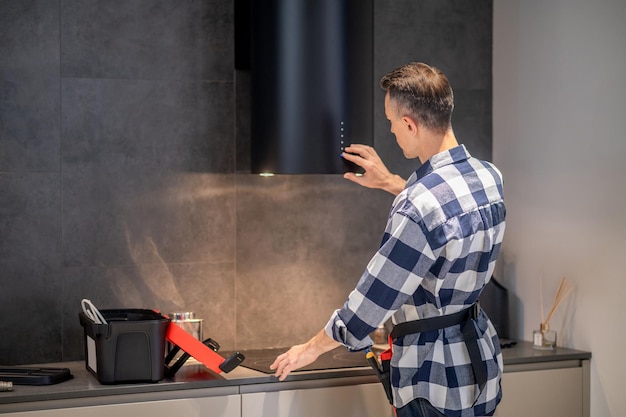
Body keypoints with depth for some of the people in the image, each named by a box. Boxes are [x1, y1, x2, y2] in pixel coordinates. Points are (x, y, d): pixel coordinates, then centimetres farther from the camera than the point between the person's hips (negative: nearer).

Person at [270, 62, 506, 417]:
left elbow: (373, 298, -18)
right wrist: (390, 183, 26)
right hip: (482, 353, 8)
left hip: (437, 376, -8)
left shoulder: (417, 208, -26)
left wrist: (312, 348, -2)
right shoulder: (490, 176, 0)